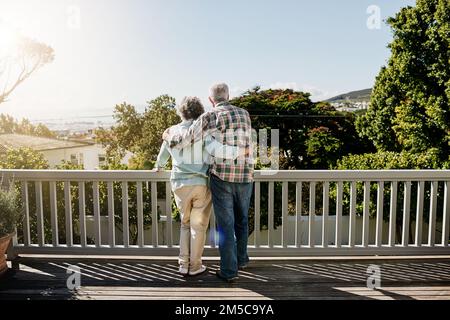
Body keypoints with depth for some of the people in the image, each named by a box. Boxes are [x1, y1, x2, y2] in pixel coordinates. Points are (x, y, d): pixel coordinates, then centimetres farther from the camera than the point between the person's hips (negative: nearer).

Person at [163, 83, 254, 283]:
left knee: (225, 224, 5)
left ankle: (229, 271, 11)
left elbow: (184, 140, -8)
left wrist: (168, 137, 13)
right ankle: (241, 259, 37)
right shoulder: (244, 114, 10)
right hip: (245, 177, 4)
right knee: (241, 220, 21)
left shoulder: (210, 117, -5)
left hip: (221, 177, -4)